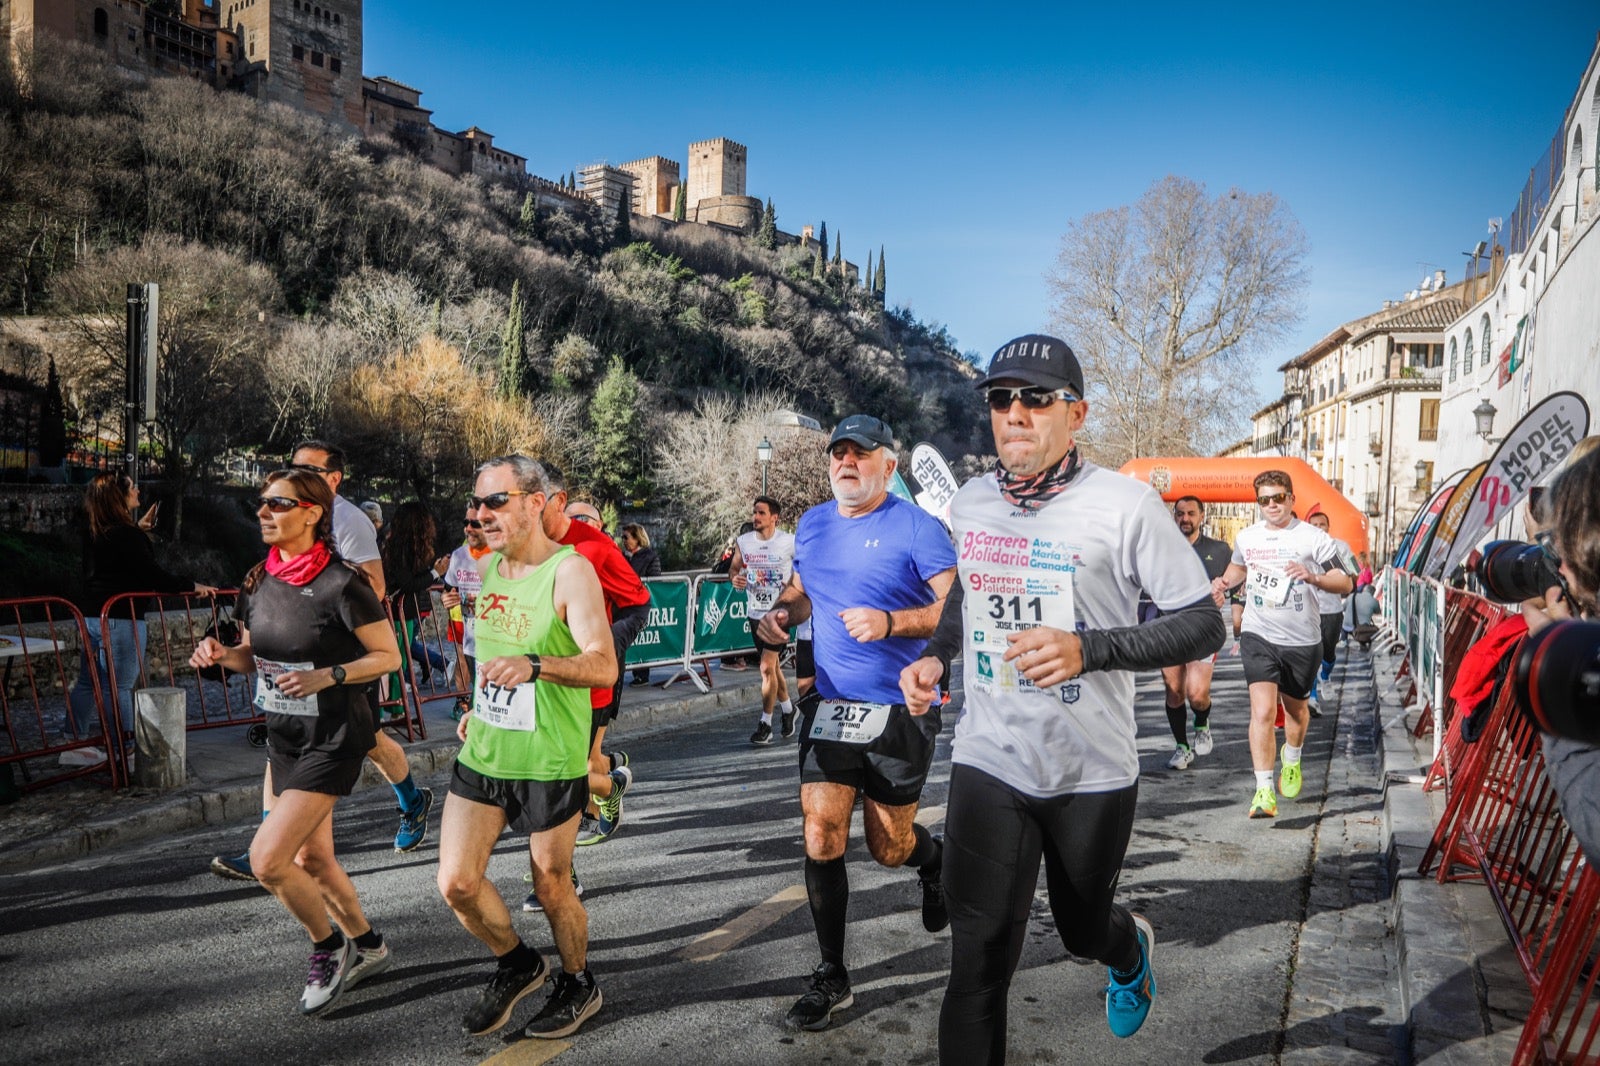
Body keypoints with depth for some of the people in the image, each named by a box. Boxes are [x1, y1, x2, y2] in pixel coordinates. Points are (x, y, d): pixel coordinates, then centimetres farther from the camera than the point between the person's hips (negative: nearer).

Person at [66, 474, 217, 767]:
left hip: (91, 616, 9)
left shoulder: (94, 534, 9)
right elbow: (154, 575, -17)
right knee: (122, 686, -1)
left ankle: (74, 743, 20)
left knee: (86, 682, 14)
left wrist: (139, 529, 28)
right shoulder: (127, 535, -17)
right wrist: (192, 585, -9)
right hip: (121, 618, -9)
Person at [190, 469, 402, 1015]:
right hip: (283, 734, 8)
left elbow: (389, 656, -13)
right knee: (311, 857, 17)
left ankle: (329, 948, 13)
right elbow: (254, 656, 14)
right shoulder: (260, 581, 2)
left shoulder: (340, 584, -19)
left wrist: (328, 675, -25)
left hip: (333, 738, -8)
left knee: (267, 859, -12)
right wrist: (222, 654, -7)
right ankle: (366, 945, 38)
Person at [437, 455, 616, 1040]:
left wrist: (534, 666, -41)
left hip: (549, 763, -6)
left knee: (552, 887, 9)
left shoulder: (570, 571, -16)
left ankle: (578, 985, 36)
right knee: (456, 883, 4)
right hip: (481, 753, 6)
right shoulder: (490, 566, 7)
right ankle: (516, 964, 32)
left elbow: (603, 666, -27)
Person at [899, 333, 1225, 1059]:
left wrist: (1089, 649, -27)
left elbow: (1203, 625, -12)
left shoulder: (1125, 505, -14)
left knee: (1082, 930, 22)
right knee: (978, 964, -5)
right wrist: (937, 655, 2)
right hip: (987, 761, 2)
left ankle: (1131, 951, 60)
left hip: (1092, 773, -2)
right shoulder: (970, 503, 2)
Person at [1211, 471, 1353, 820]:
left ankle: (1291, 762, 49)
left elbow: (1346, 584, -6)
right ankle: (1264, 791, -13)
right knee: (1262, 712, -14)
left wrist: (1313, 577, -25)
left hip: (1302, 640, -1)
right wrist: (1225, 581, 5)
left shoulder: (1314, 538, -6)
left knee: (1295, 709, 19)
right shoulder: (1246, 537, 5)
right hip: (1258, 636, 1)